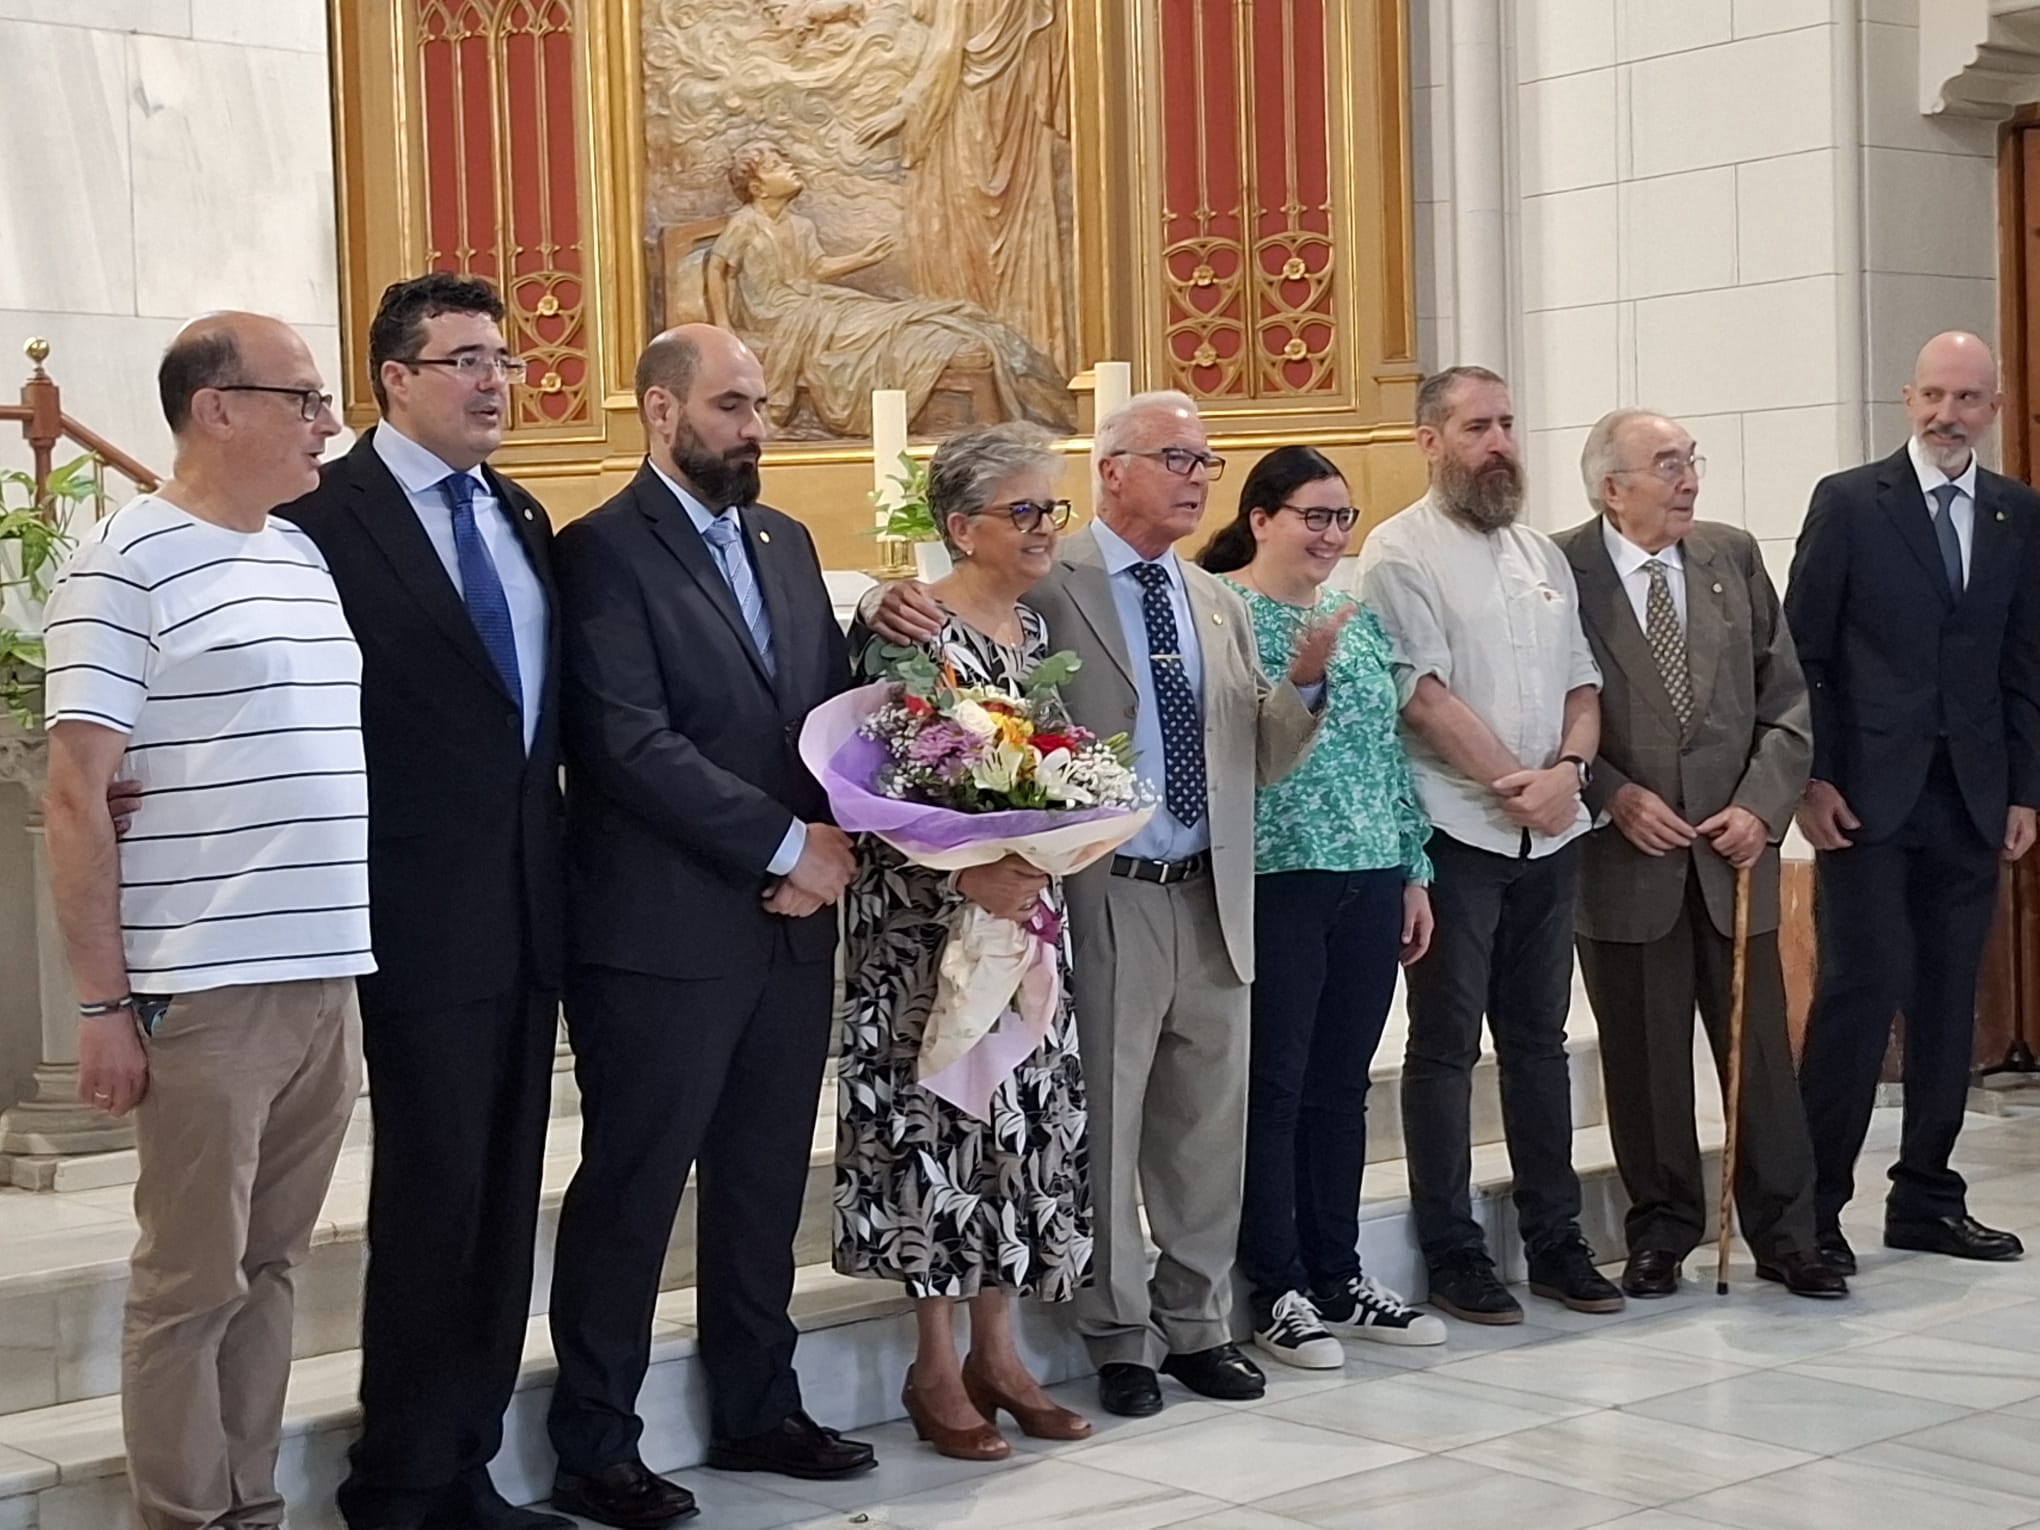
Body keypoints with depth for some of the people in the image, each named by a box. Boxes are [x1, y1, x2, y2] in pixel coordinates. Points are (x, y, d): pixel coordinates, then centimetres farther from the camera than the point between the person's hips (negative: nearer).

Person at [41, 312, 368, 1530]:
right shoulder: (127, 563, -7)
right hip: (205, 991, -7)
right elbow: (76, 796, -10)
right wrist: (104, 1003, -13)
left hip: (329, 979, 7)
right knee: (191, 1283, 2)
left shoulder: (308, 556, 13)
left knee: (270, 1268, 14)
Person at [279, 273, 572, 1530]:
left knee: (505, 1203, 11)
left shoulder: (524, 519, 14)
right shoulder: (330, 514, -9)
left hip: (531, 906, 7)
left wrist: (562, 854, 10)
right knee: (433, 1202, -1)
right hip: (429, 917, -7)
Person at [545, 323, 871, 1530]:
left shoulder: (787, 542, 14)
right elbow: (632, 745, -18)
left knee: (767, 1185, 15)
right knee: (631, 1194, 2)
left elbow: (835, 704, 14)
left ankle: (759, 1409, 28)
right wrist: (787, 843, -15)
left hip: (793, 924, 7)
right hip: (662, 932, -7)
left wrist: (833, 839, -4)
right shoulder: (606, 550, -9)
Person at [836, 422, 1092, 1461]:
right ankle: (936, 1368, 10)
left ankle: (996, 1350, 20)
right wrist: (967, 877, -24)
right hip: (929, 918, -7)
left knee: (1022, 1115, 9)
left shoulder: (1036, 629, 10)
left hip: (1027, 908, 7)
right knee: (938, 1115, -1)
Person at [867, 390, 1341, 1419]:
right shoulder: (1047, 585, -5)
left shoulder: (1219, 606, 13)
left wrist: (1303, 685, -6)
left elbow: (1256, 761, 11)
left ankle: (1197, 1324, 28)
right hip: (1106, 900, -6)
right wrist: (893, 611, -29)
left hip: (1213, 900, 6)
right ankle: (1119, 1337, 20)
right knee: (1105, 1127, 5)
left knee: (1207, 1124, 14)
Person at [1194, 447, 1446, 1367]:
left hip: (1369, 880, 7)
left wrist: (1414, 873, 15)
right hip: (1276, 879, -6)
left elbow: (1387, 750, 16)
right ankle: (1278, 1293, 10)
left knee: (1341, 1086, 12)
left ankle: (1338, 1280, 21)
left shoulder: (1358, 619, 14)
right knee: (1274, 1088, 1)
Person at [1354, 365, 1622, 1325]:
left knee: (1539, 1039, 12)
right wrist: (1518, 787, -12)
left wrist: (1568, 769, -7)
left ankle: (1555, 1242, 20)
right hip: (1455, 834, -6)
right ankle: (1452, 1256, 9)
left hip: (1549, 834, 6)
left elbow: (1582, 682, 12)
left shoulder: (1542, 555, 15)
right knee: (1446, 1047, 1)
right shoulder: (1401, 552, -6)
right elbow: (1425, 696, -13)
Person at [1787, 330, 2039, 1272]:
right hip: (1868, 795, -4)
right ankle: (1814, 1205, -1)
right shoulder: (1848, 502, 0)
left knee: (1949, 1000, 7)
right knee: (1861, 991, -8)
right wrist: (1812, 779, -9)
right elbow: (1802, 653, -2)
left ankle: (1926, 1200, 16)